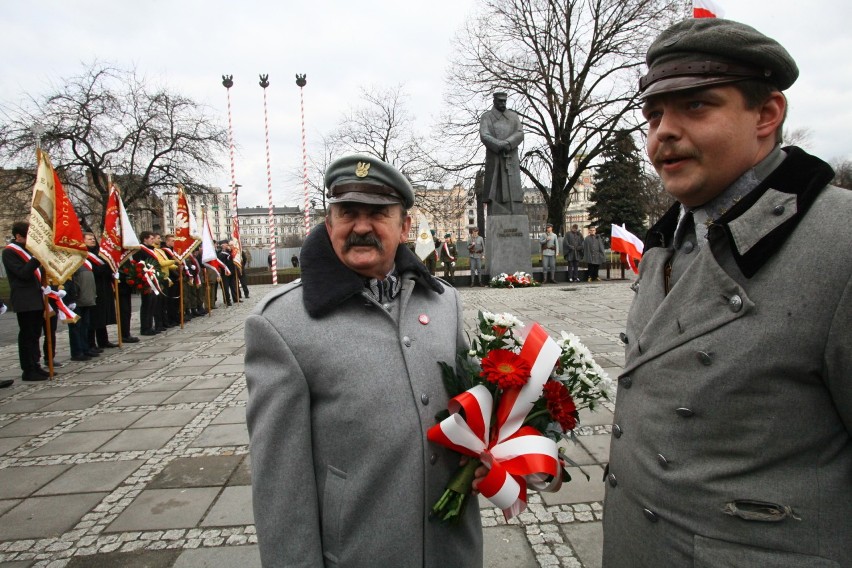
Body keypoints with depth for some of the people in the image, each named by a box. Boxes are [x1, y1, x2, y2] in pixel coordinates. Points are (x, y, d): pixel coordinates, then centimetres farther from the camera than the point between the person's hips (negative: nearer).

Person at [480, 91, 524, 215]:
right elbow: (484, 136, -9)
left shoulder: (513, 116, 14)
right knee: (495, 193, -6)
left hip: (511, 160, 2)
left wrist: (507, 144, -19)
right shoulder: (486, 117, 7)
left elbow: (519, 134, 0)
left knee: (513, 190, -5)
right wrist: (501, 146, -21)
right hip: (494, 160, -2)